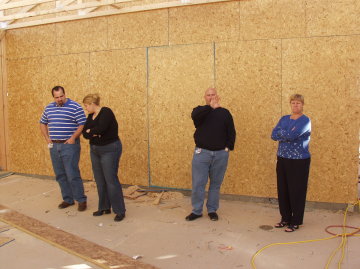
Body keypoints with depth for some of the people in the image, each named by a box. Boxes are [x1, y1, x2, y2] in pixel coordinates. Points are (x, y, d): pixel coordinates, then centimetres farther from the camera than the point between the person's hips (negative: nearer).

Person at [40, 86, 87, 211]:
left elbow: (82, 124, -11)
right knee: (60, 175, 11)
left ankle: (81, 200, 6)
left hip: (69, 145, -6)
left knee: (72, 175, -7)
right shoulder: (49, 108, 10)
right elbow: (43, 123, 22)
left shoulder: (75, 107, -8)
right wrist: (47, 139, 11)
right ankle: (68, 199, 23)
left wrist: (73, 138, -19)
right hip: (54, 146, 6)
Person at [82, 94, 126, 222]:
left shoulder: (106, 112, -14)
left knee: (111, 180, -8)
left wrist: (90, 131, -8)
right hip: (95, 150, 8)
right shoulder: (91, 116, 11)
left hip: (109, 150, -8)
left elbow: (100, 129, -28)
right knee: (100, 180, 11)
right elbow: (85, 133, 3)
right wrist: (94, 134, -17)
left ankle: (120, 211, 0)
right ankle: (104, 207, 24)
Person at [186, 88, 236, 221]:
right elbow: (194, 116, -23)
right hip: (201, 153, -1)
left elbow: (231, 132, 8)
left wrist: (228, 147, -2)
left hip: (220, 154, 1)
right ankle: (196, 211, 14)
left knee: (216, 183, 9)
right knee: (198, 183, 1)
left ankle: (212, 210, 23)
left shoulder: (224, 112, 8)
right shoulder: (200, 110, 3)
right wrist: (211, 107, -30)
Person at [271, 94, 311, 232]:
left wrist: (281, 134, -6)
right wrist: (287, 134, -16)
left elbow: (292, 135, -24)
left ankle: (295, 222, 15)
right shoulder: (284, 119, 10)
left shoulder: (305, 120, -9)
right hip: (282, 160, 6)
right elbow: (274, 135, -3)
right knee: (283, 190, 11)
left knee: (297, 192, 2)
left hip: (299, 161, -6)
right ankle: (285, 218, 26)